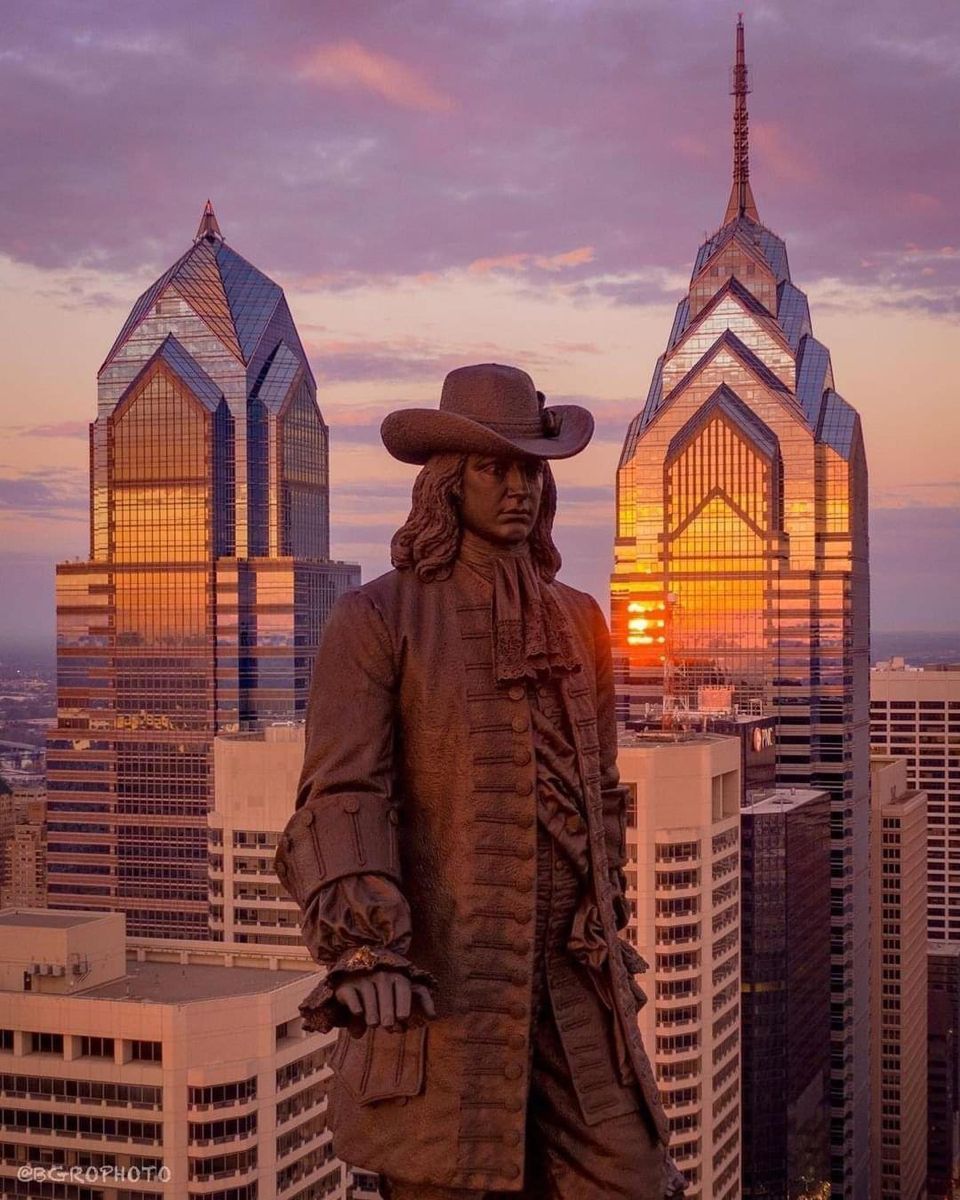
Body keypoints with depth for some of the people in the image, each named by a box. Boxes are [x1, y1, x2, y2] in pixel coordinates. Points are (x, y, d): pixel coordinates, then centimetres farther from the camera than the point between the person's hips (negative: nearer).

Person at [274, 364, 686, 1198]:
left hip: (569, 978, 5)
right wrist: (366, 952, -24)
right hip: (439, 977, -4)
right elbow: (340, 799, -12)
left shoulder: (577, 623, 13)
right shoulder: (376, 620, -4)